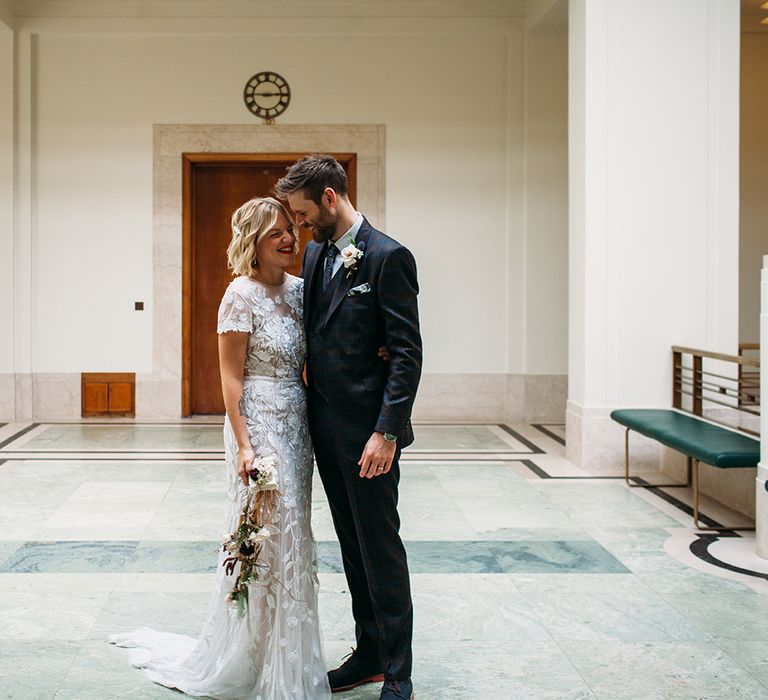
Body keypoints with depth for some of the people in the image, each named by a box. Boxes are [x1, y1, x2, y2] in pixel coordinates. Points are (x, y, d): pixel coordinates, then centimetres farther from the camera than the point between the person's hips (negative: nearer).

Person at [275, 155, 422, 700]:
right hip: (327, 429, 8)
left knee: (381, 550, 0)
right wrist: (308, 415, 11)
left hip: (368, 431, -8)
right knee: (352, 547, 16)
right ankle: (368, 655, 29)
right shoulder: (315, 254, 12)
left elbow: (407, 354, -16)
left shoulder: (388, 257, -12)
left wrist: (386, 433, -21)